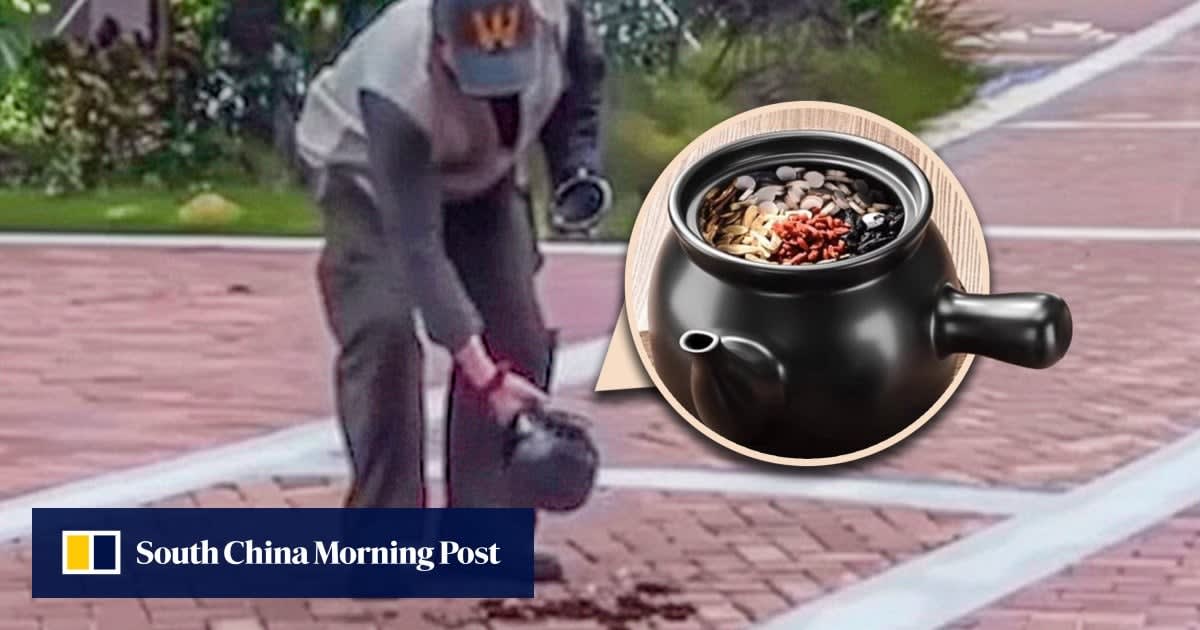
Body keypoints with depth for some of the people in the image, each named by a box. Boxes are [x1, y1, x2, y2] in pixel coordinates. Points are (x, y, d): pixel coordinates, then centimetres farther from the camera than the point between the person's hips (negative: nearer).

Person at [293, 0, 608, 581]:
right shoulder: (397, 92, -44)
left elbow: (579, 77, -4)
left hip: (479, 174, 5)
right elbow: (417, 247, -42)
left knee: (516, 334, -4)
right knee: (384, 329, -22)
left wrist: (576, 168, -18)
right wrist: (484, 374, -46)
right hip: (365, 168, -5)